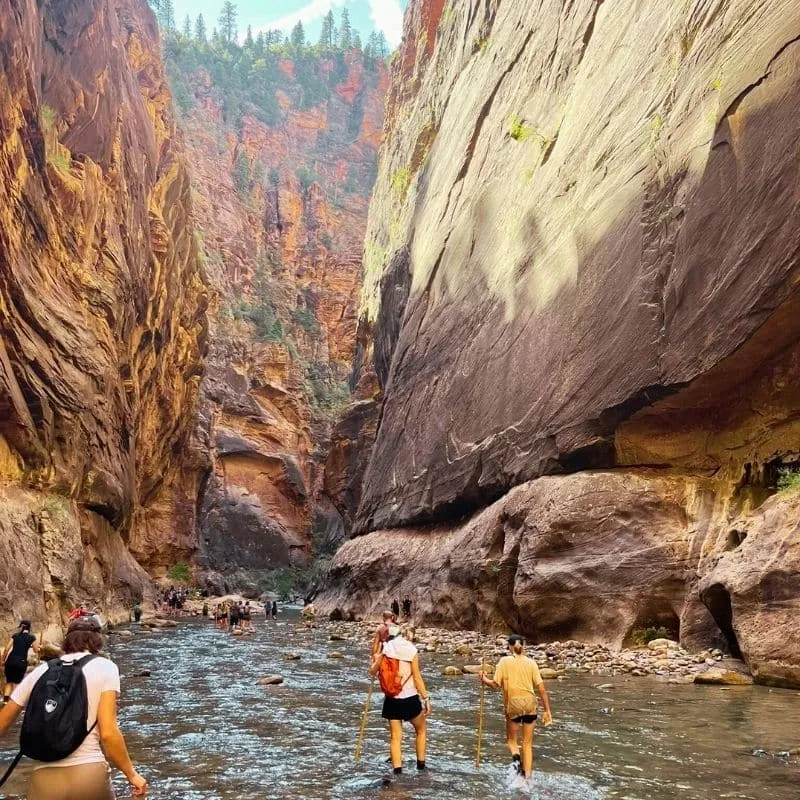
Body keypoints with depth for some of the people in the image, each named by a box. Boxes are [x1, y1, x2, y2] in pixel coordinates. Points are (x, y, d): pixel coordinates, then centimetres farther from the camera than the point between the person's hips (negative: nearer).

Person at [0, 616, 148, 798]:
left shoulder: (39, 672, 12)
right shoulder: (105, 667, 3)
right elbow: (108, 733, -6)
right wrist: (131, 774, 6)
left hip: (44, 780, 2)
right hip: (89, 774, -1)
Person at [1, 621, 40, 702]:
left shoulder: (15, 635, 9)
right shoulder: (31, 637, 2)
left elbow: (7, 649, 3)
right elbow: (36, 651, 2)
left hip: (11, 661, 2)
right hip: (21, 662, -2)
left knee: (9, 682, 13)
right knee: (16, 683, 6)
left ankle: (6, 700, 2)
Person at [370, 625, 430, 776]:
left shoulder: (385, 651, -2)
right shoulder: (411, 650, -8)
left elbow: (373, 672, 8)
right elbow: (417, 677, -9)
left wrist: (375, 660, 28)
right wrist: (426, 698, -4)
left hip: (392, 700, 2)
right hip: (410, 699, -1)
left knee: (395, 736, 8)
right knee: (421, 729, 22)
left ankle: (397, 769, 0)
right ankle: (421, 763, 24)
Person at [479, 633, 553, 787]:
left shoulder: (504, 661, 0)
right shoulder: (531, 662, 4)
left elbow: (495, 684, -6)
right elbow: (541, 688, 1)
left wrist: (483, 680, 13)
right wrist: (547, 710, 5)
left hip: (513, 704, -2)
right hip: (530, 703, 2)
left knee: (512, 739, 18)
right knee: (527, 743, 14)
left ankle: (516, 757, -11)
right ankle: (527, 777, 11)